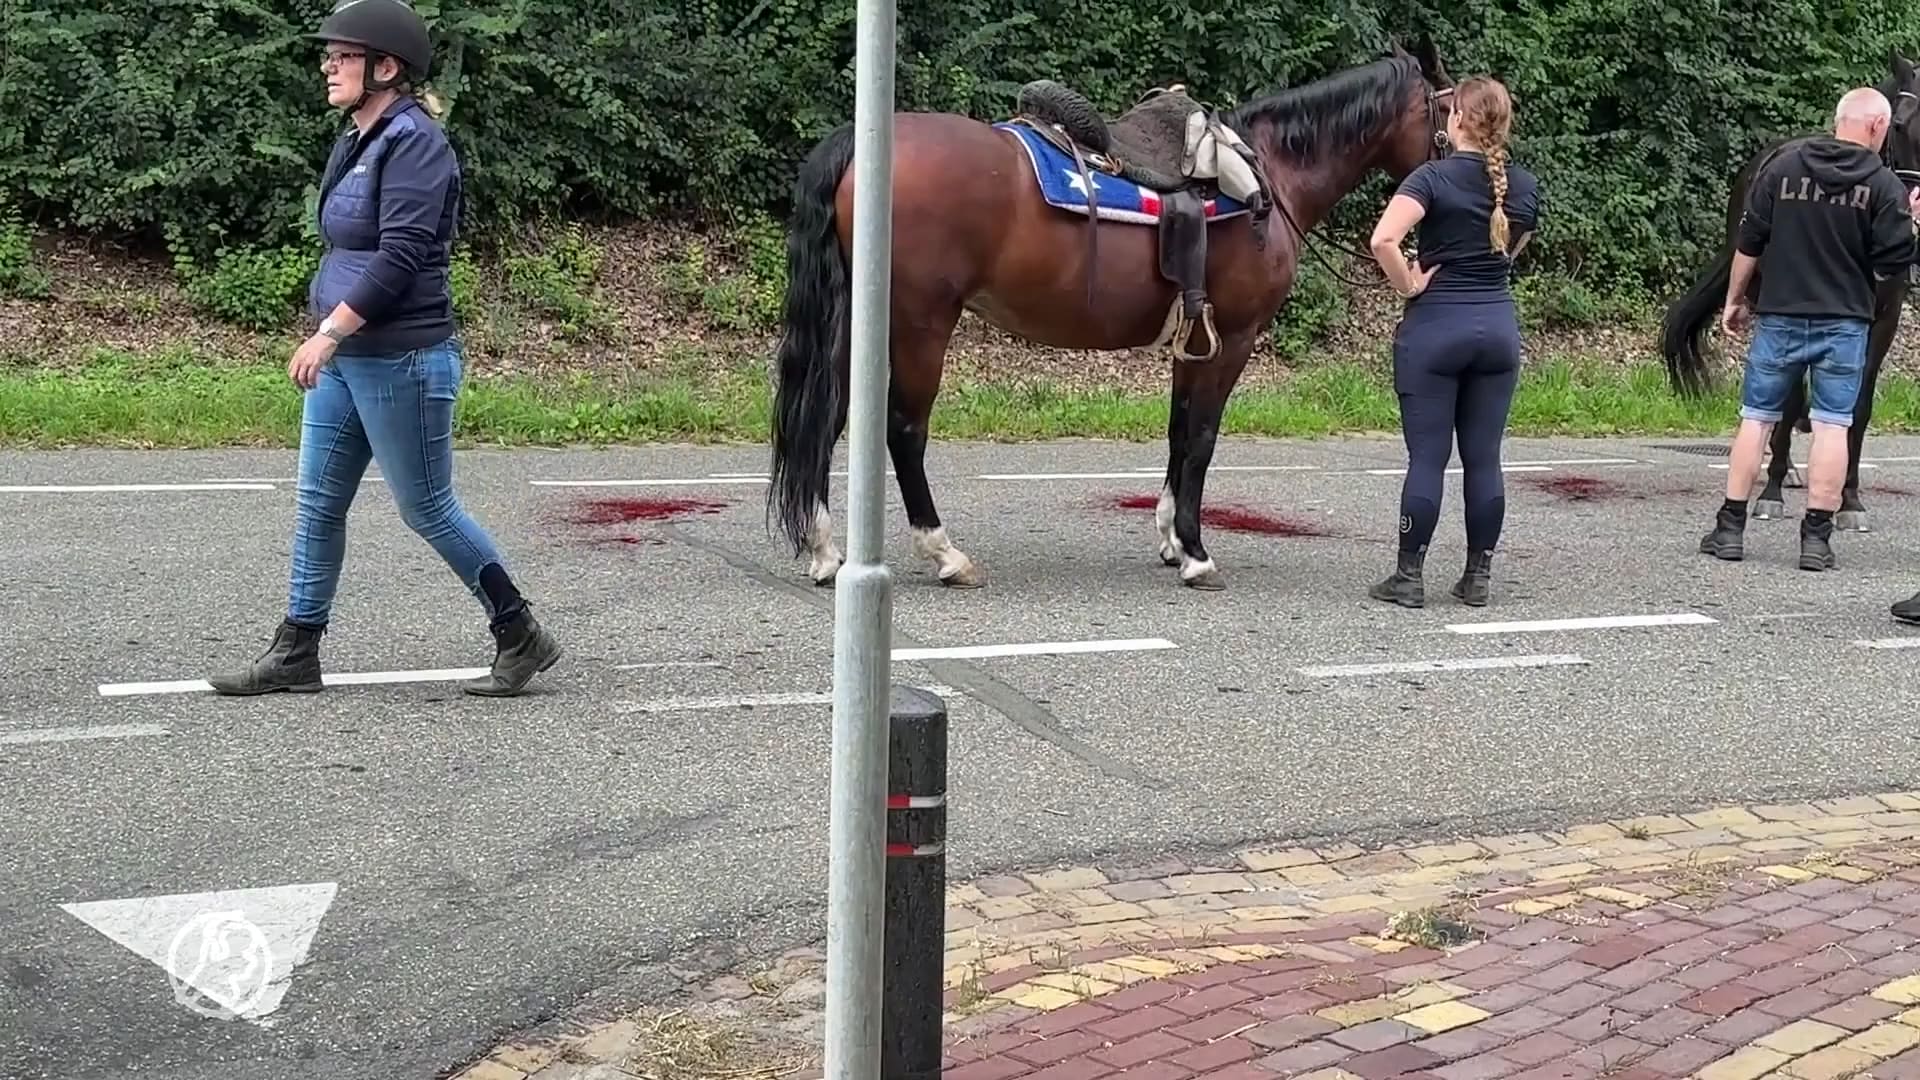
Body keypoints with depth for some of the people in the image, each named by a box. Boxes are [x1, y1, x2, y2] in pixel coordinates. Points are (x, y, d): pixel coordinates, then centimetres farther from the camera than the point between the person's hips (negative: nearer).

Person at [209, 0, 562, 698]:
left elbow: (400, 256, -23)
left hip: (402, 361, -9)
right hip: (343, 358, 9)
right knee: (317, 503, 10)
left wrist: (329, 332, -24)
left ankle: (521, 637, 15)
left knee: (427, 510, 1)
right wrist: (326, 331, 17)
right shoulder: (358, 142, 12)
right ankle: (295, 655, 19)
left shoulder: (413, 142, -15)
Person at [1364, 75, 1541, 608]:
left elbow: (1383, 239, -25)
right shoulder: (1526, 186, 5)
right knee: (1483, 457, 9)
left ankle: (1409, 576, 5)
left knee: (1427, 457, 0)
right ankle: (1478, 574, 14)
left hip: (1435, 325, -4)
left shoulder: (1434, 177, -11)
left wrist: (1408, 285, -12)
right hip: (1499, 324, 4)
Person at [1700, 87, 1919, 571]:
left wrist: (1735, 300, 12)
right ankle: (1817, 537, 2)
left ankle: (1730, 529, 8)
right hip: (1844, 322, -1)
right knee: (1831, 425, 3)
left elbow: (1748, 243, 2)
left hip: (1779, 317, 2)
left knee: (1756, 418, 8)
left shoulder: (1784, 164, 1)